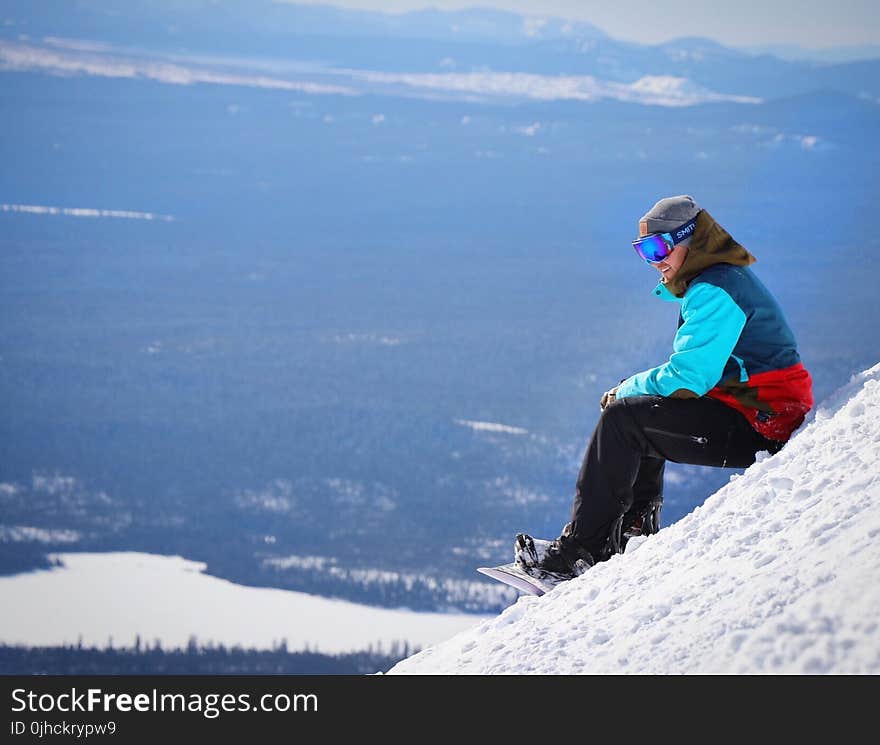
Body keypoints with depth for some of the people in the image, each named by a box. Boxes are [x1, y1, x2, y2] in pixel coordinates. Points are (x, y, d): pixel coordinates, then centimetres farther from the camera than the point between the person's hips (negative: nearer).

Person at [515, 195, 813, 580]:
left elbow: (687, 377, -22)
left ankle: (576, 551, -11)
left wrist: (628, 389, -5)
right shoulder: (720, 281, 17)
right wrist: (634, 389, 7)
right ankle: (634, 531, 14)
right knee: (642, 409, 19)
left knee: (621, 417, -13)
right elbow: (697, 369, 21)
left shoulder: (714, 291, -17)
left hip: (754, 427, -11)